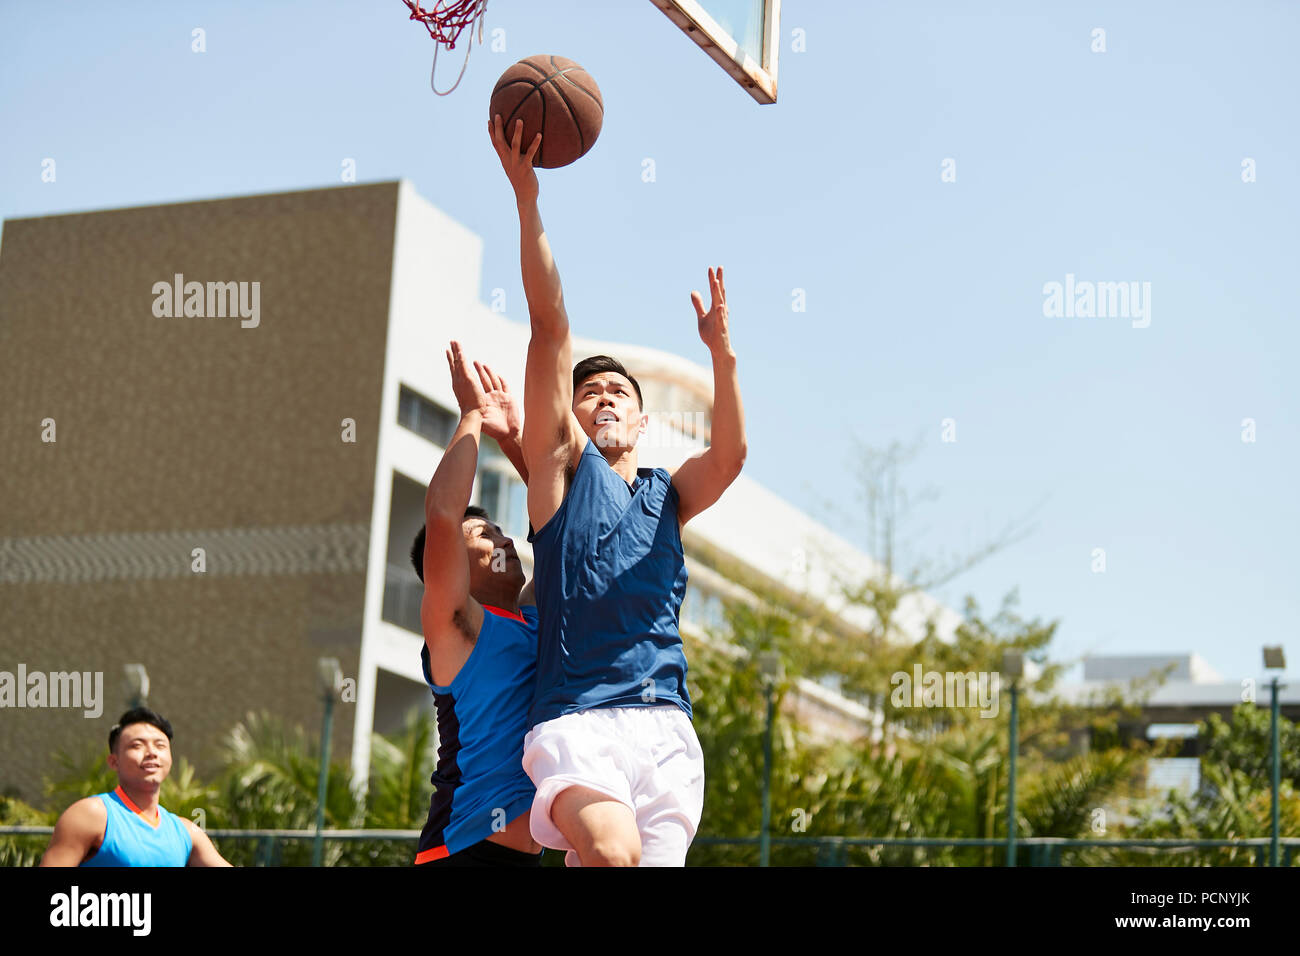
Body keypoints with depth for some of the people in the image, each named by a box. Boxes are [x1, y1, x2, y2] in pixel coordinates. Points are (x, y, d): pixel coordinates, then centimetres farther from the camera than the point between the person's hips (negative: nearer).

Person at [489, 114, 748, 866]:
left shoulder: (668, 494, 21)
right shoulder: (563, 465, 13)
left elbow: (730, 454, -1)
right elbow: (551, 327, 4)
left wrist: (723, 355, -16)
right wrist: (527, 199, -5)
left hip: (667, 727, 4)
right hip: (575, 720, -4)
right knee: (612, 851, -33)